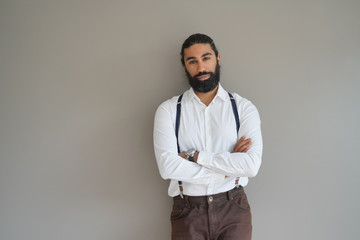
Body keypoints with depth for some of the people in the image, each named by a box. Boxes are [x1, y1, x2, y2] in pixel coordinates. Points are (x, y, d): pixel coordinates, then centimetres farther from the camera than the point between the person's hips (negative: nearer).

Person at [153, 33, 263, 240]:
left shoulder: (244, 108, -1)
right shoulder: (168, 110, -1)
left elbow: (252, 165, -14)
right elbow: (167, 166, -13)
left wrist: (195, 156, -14)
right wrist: (226, 170, -11)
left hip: (233, 208, 1)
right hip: (188, 210, 0)